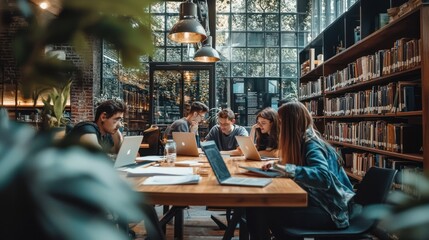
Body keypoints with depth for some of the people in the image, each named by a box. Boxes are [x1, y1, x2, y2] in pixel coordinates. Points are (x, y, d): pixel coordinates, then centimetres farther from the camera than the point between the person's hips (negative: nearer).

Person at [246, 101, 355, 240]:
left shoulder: (311, 145, -19)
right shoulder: (303, 141, 6)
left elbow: (323, 177, -35)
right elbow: (299, 166, 19)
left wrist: (290, 170, -38)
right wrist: (277, 165, 3)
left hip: (330, 212, -8)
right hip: (315, 202, 8)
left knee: (266, 212, -23)